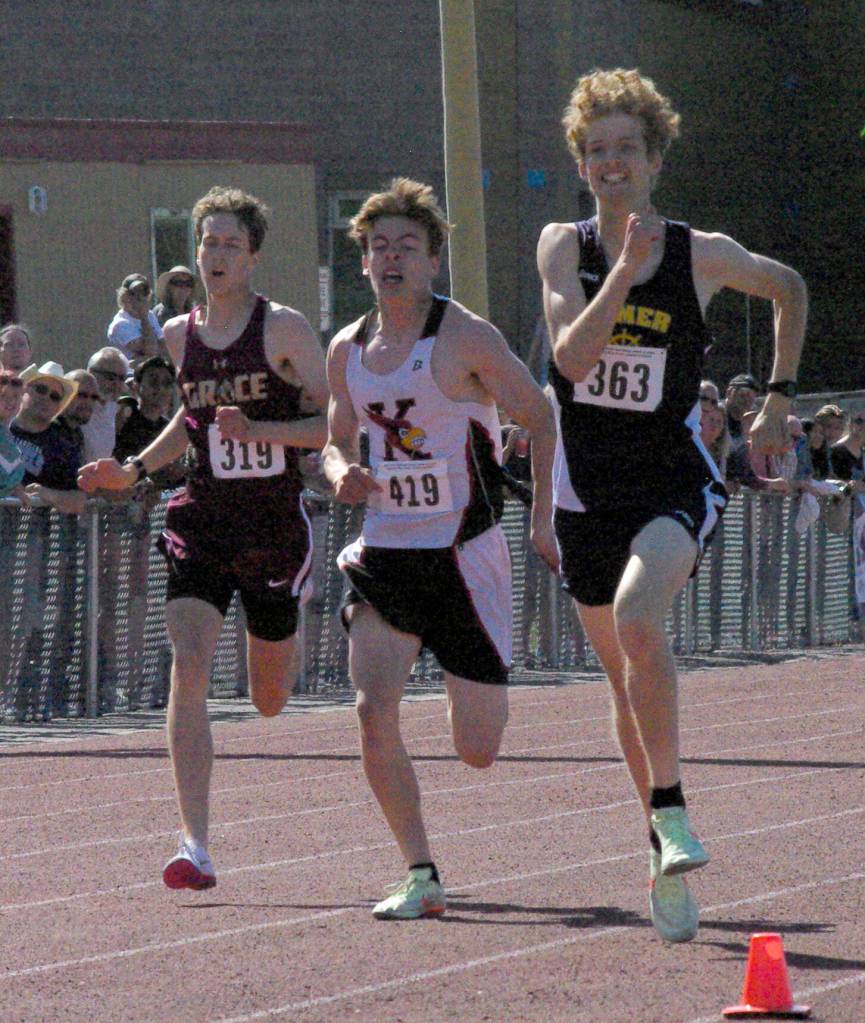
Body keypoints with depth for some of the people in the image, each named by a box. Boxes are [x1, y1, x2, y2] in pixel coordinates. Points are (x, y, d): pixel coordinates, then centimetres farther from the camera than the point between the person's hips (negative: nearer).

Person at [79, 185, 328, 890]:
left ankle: (291, 638, 54)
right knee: (188, 666, -19)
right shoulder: (180, 336, 6)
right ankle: (195, 845, -22)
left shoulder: (284, 329, -8)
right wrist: (135, 470, 13)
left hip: (275, 527, -2)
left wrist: (260, 431, -22)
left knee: (270, 700, 13)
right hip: (201, 521, 2)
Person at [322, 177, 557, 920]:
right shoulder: (348, 350, 7)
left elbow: (542, 421, -5)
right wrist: (342, 473, -4)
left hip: (463, 553, -4)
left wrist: (543, 519, -10)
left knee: (478, 748, 1)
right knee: (374, 711, -17)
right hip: (383, 552, 4)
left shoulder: (465, 338, -10)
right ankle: (422, 877, -9)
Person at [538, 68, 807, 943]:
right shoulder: (564, 247, -2)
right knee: (624, 675, 10)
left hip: (675, 483, -3)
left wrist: (778, 398, 13)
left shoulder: (702, 256, -4)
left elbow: (788, 288, 16)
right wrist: (625, 274, -26)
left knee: (637, 615, -32)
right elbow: (571, 355, -17)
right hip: (587, 491, 3)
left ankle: (670, 806, -21)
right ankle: (668, 855, 25)